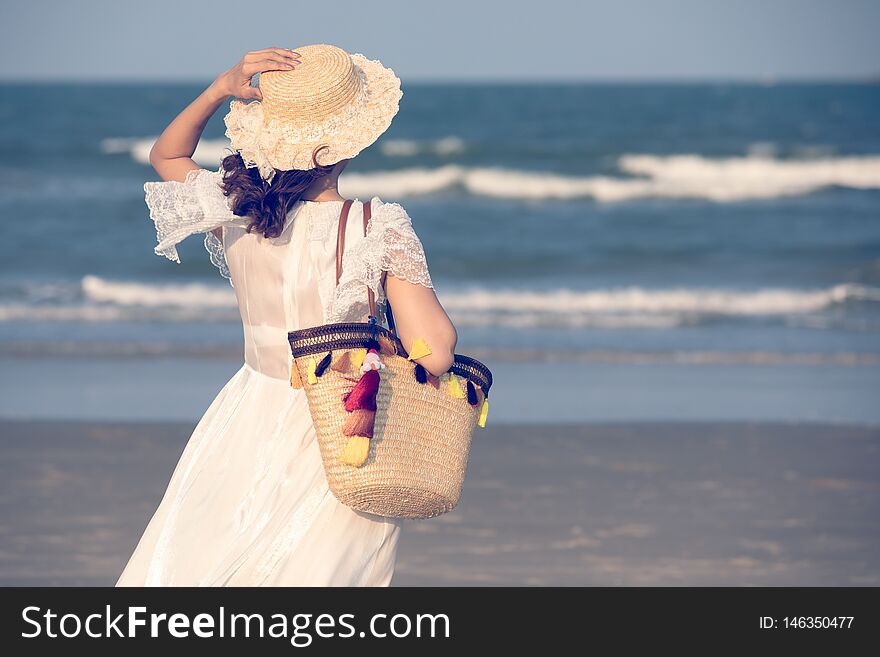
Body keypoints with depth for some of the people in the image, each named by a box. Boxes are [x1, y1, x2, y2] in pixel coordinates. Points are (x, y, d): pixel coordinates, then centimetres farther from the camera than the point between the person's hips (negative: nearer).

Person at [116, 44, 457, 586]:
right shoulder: (380, 228, -19)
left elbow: (166, 155, 15)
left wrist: (221, 90, -1)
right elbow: (435, 354, -23)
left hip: (246, 433, 3)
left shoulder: (235, 210, -7)